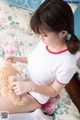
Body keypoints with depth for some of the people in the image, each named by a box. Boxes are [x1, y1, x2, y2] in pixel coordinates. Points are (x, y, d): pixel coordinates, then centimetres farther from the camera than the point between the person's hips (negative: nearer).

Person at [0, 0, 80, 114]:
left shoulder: (67, 64, -34)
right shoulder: (46, 42, -15)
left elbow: (54, 91, -21)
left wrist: (30, 86, -33)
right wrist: (18, 59, -6)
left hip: (35, 96, -7)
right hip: (25, 81, 7)